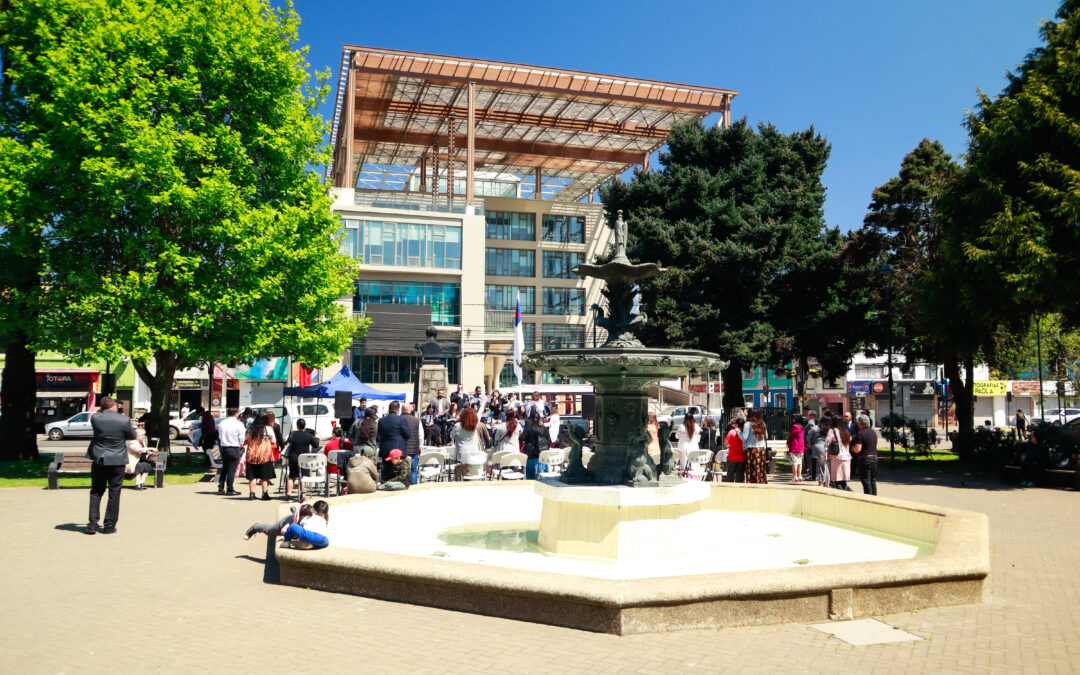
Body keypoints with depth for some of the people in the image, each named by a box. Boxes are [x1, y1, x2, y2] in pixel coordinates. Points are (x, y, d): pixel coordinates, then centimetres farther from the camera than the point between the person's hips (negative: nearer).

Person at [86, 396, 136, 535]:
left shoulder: (94, 418, -7)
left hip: (99, 460, 2)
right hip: (117, 461, -2)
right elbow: (132, 436, 5)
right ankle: (109, 525, 9)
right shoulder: (125, 420, -11)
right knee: (114, 493, 7)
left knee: (96, 492, 14)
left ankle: (93, 523, 9)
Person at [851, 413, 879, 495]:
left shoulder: (860, 434, -15)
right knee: (873, 480, 15)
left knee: (866, 481, -2)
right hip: (874, 457, 7)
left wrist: (852, 448, 2)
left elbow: (858, 449, -21)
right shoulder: (874, 432, 9)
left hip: (865, 459, -7)